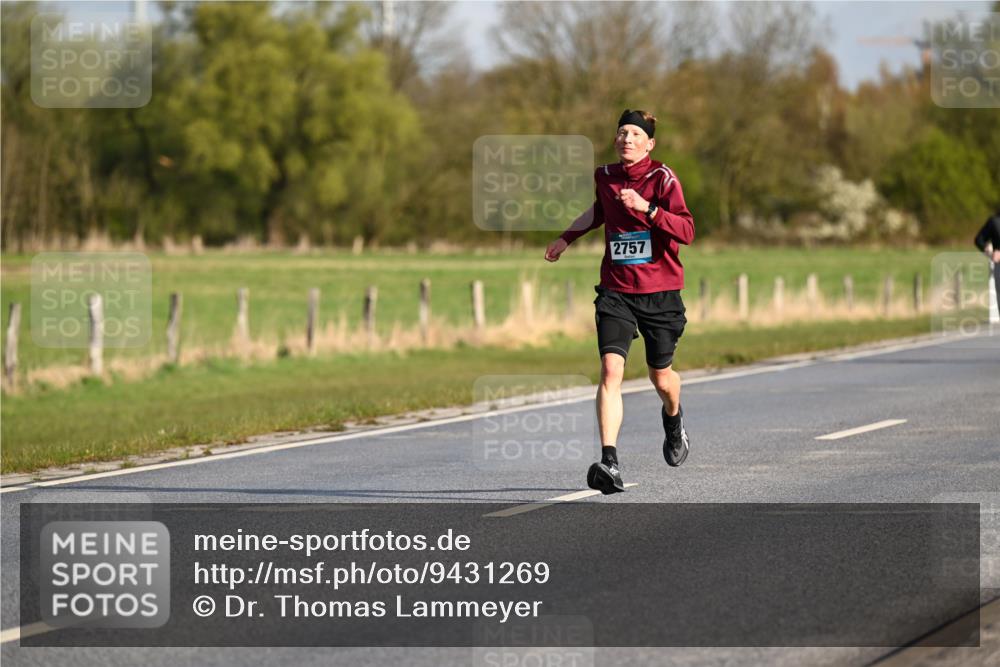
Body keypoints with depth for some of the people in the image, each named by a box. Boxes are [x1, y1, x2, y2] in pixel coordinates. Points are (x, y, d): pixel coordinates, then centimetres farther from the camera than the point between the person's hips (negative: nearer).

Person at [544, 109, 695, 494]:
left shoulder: (662, 178, -9)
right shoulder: (605, 177, 5)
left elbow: (686, 232, -20)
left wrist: (647, 208, -30)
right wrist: (567, 238, 30)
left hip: (660, 293, -2)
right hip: (616, 292, 2)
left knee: (661, 377, 12)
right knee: (611, 369, -17)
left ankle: (673, 420, 49)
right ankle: (609, 463, -25)